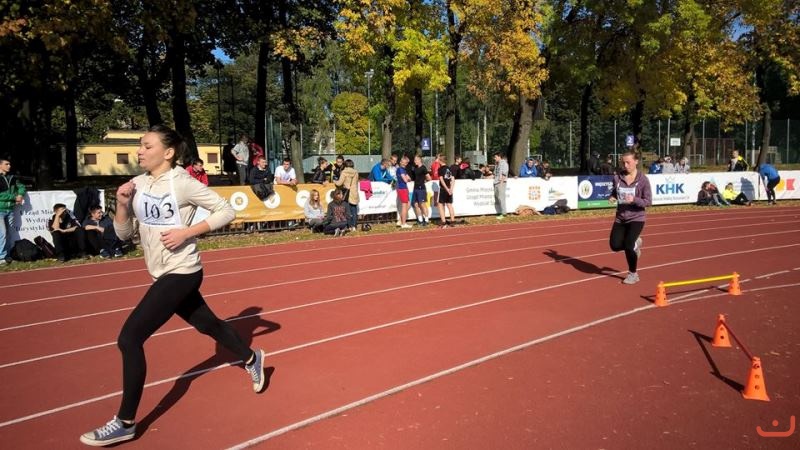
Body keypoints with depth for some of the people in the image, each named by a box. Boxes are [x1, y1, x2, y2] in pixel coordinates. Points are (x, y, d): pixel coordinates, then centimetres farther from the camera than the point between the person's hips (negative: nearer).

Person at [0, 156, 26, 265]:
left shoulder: (12, 178, 11)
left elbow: (21, 186, 20)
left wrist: (20, 195, -1)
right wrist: (14, 197, -13)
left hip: (10, 209, 6)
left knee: (9, 233, 8)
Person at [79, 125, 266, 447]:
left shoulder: (182, 183, -16)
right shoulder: (138, 185, 4)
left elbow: (226, 211, -14)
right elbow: (123, 233, 8)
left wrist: (186, 232, -20)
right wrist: (122, 203, -10)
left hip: (181, 273, -8)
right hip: (164, 274, 8)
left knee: (129, 338, -10)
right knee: (208, 325, 22)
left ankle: (125, 423, 3)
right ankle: (251, 359, 47)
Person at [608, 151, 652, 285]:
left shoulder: (643, 180, -12)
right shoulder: (618, 177, -2)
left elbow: (648, 202, -10)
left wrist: (634, 199, -27)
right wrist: (612, 197, -7)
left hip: (636, 218, -4)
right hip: (620, 217, 4)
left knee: (628, 245, -16)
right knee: (615, 245, -5)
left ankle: (633, 274, 9)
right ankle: (635, 243, 30)